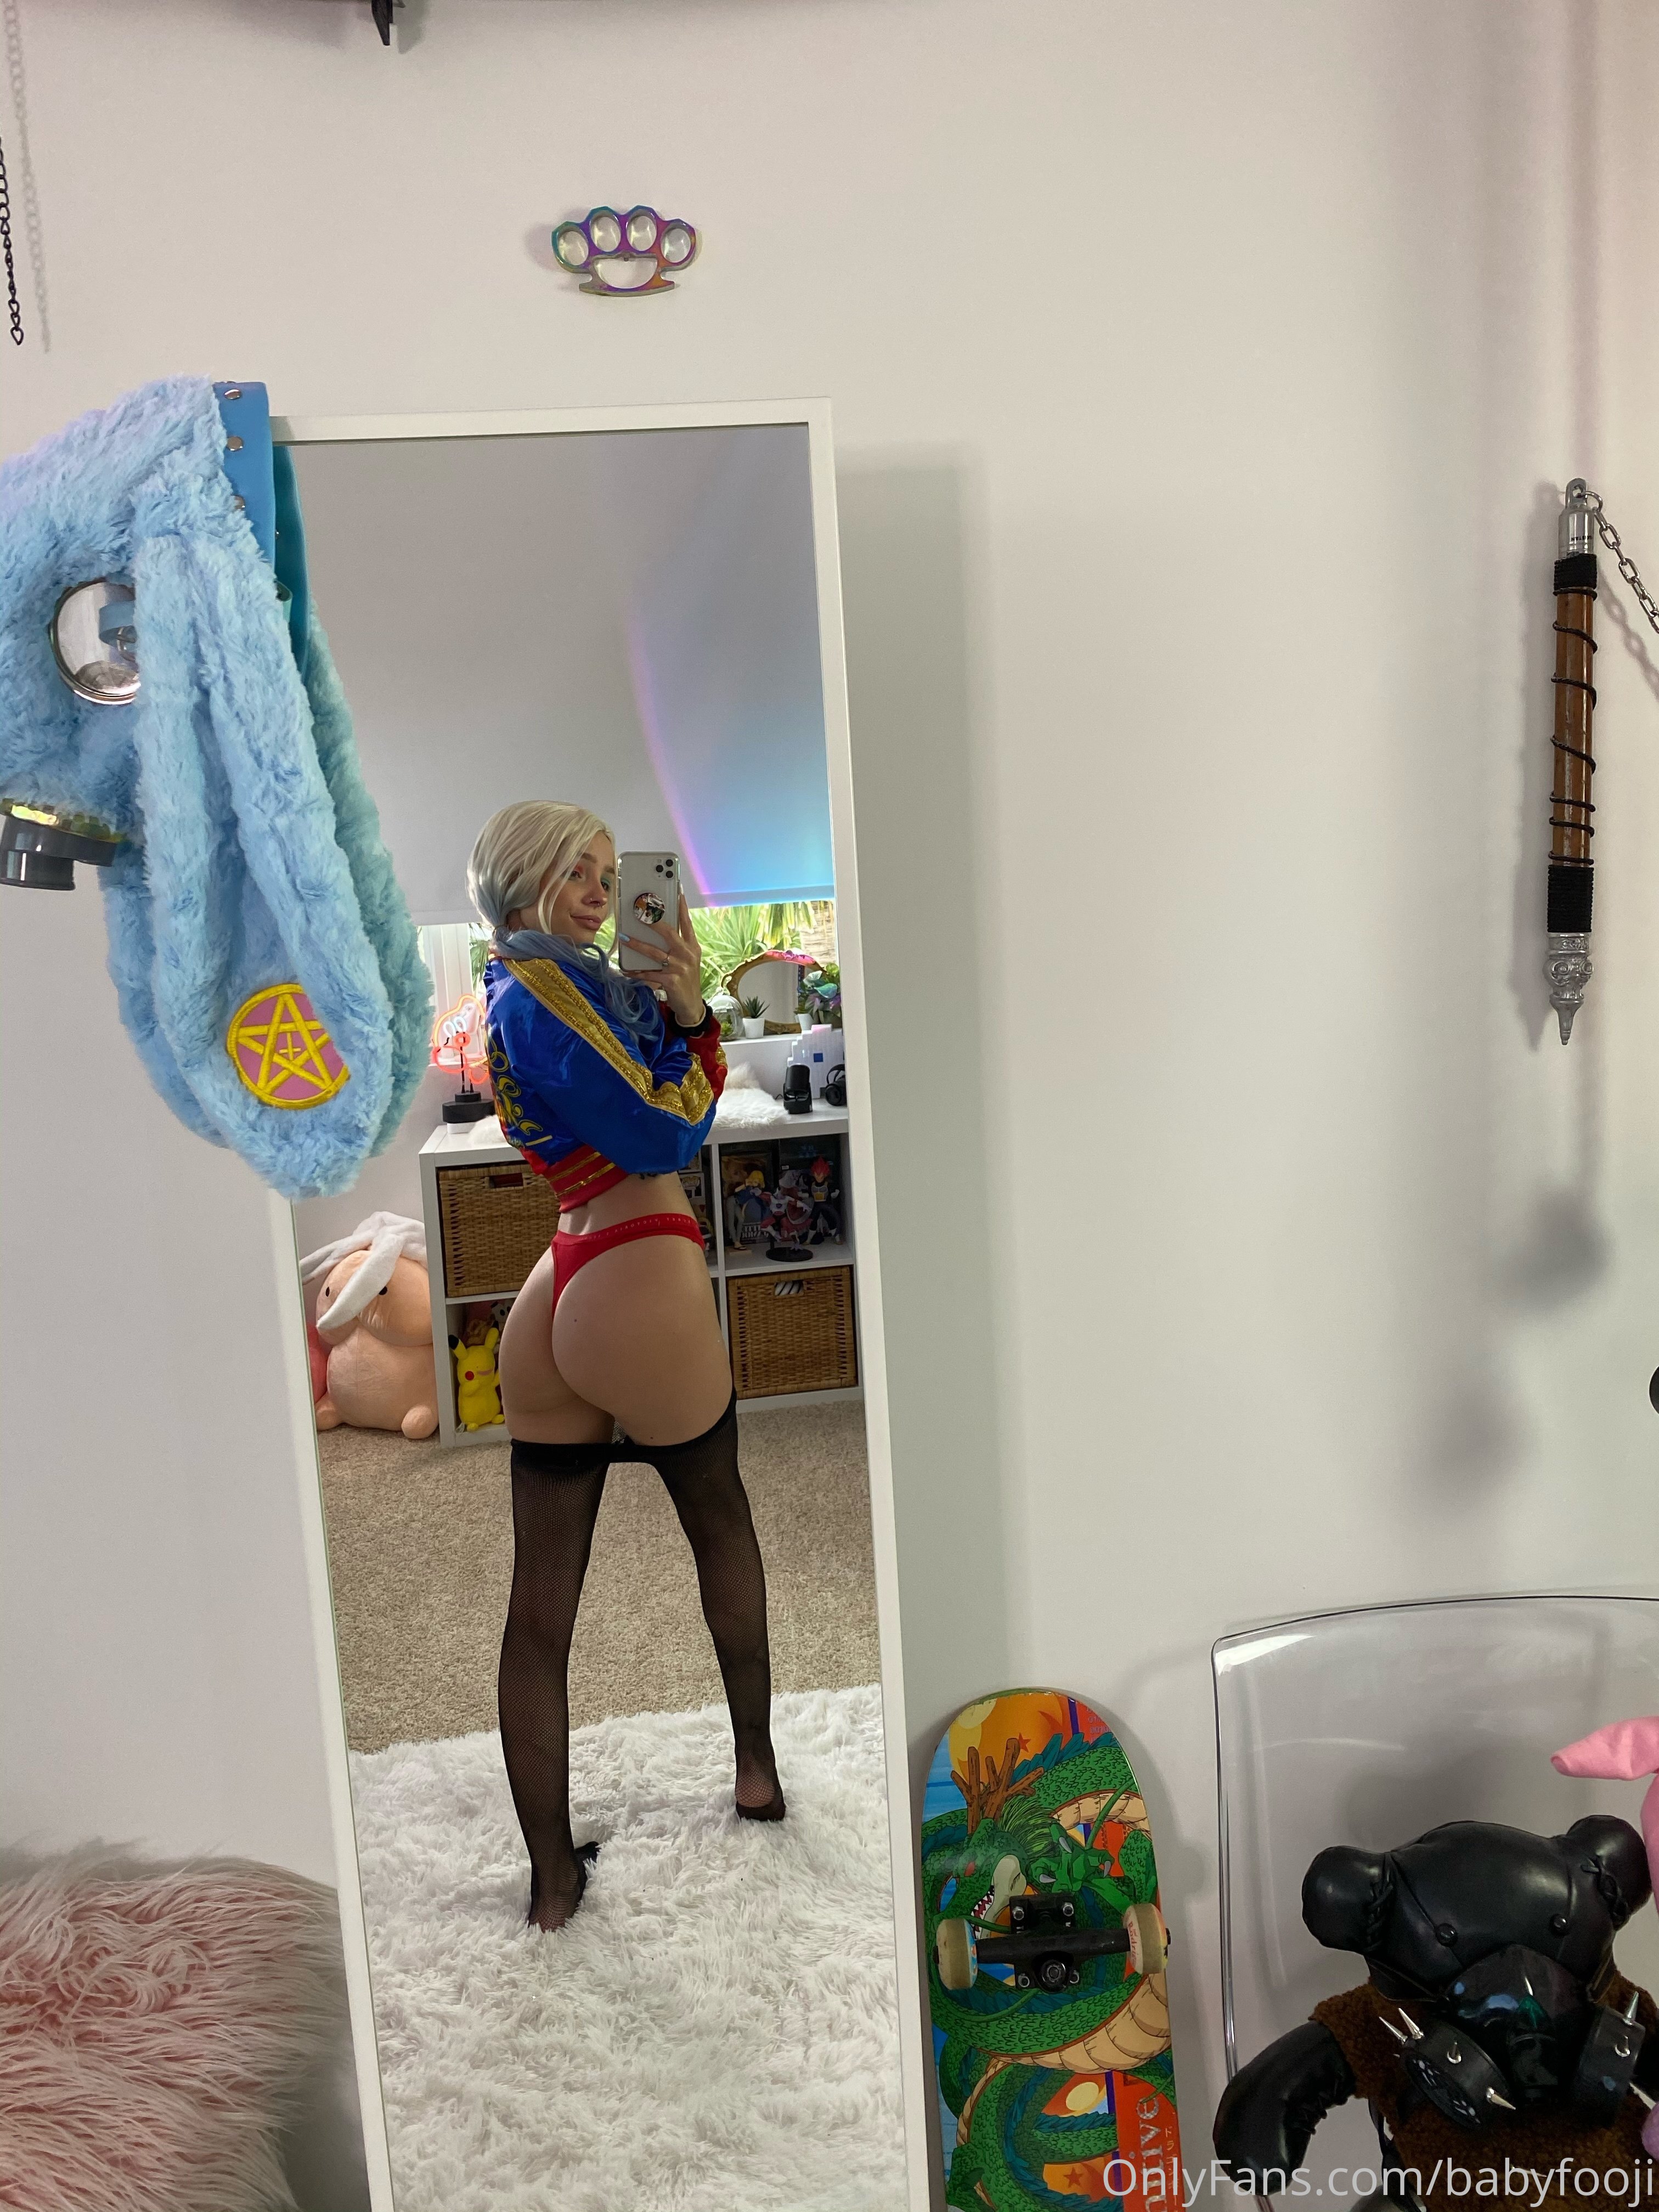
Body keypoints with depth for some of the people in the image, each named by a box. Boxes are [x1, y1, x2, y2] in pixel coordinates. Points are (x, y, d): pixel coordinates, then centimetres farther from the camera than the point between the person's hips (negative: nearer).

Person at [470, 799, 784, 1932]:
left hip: (555, 1302, 8)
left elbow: (687, 1101, 16)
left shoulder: (529, 988, 17)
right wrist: (691, 1015, -1)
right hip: (641, 1286, -7)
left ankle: (553, 1876, 18)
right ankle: (757, 1766, 36)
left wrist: (690, 1011, 1)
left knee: (542, 1603, 8)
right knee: (722, 1523, 19)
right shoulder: (544, 990, -10)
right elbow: (665, 1135, -12)